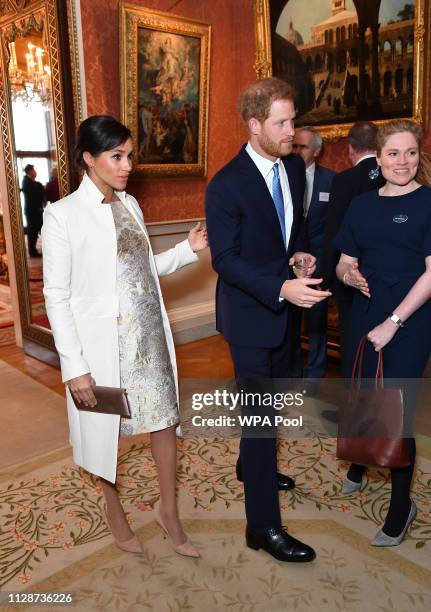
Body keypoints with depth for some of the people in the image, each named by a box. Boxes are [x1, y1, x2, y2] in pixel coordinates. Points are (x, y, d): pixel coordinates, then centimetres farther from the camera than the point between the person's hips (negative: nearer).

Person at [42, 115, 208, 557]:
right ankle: (114, 510, 39)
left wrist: (189, 248, -1)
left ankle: (169, 512, 32)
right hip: (103, 342, -5)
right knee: (106, 429, 13)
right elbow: (56, 296, -12)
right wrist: (74, 365, -15)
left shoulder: (130, 205, 7)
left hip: (149, 335, 6)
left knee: (164, 419, 11)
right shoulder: (63, 215, -11)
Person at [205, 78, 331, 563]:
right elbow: (224, 259, -21)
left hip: (283, 304, 8)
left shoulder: (293, 167, 2)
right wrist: (281, 288, -33)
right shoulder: (226, 185, -20)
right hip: (249, 310, -8)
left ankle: (251, 465, 49)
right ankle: (263, 525, 11)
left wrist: (299, 253, -5)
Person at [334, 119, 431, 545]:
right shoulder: (362, 205, 8)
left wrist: (393, 323, -15)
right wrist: (348, 275, -11)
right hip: (364, 315, 4)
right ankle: (357, 464, 45)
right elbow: (345, 263, 13)